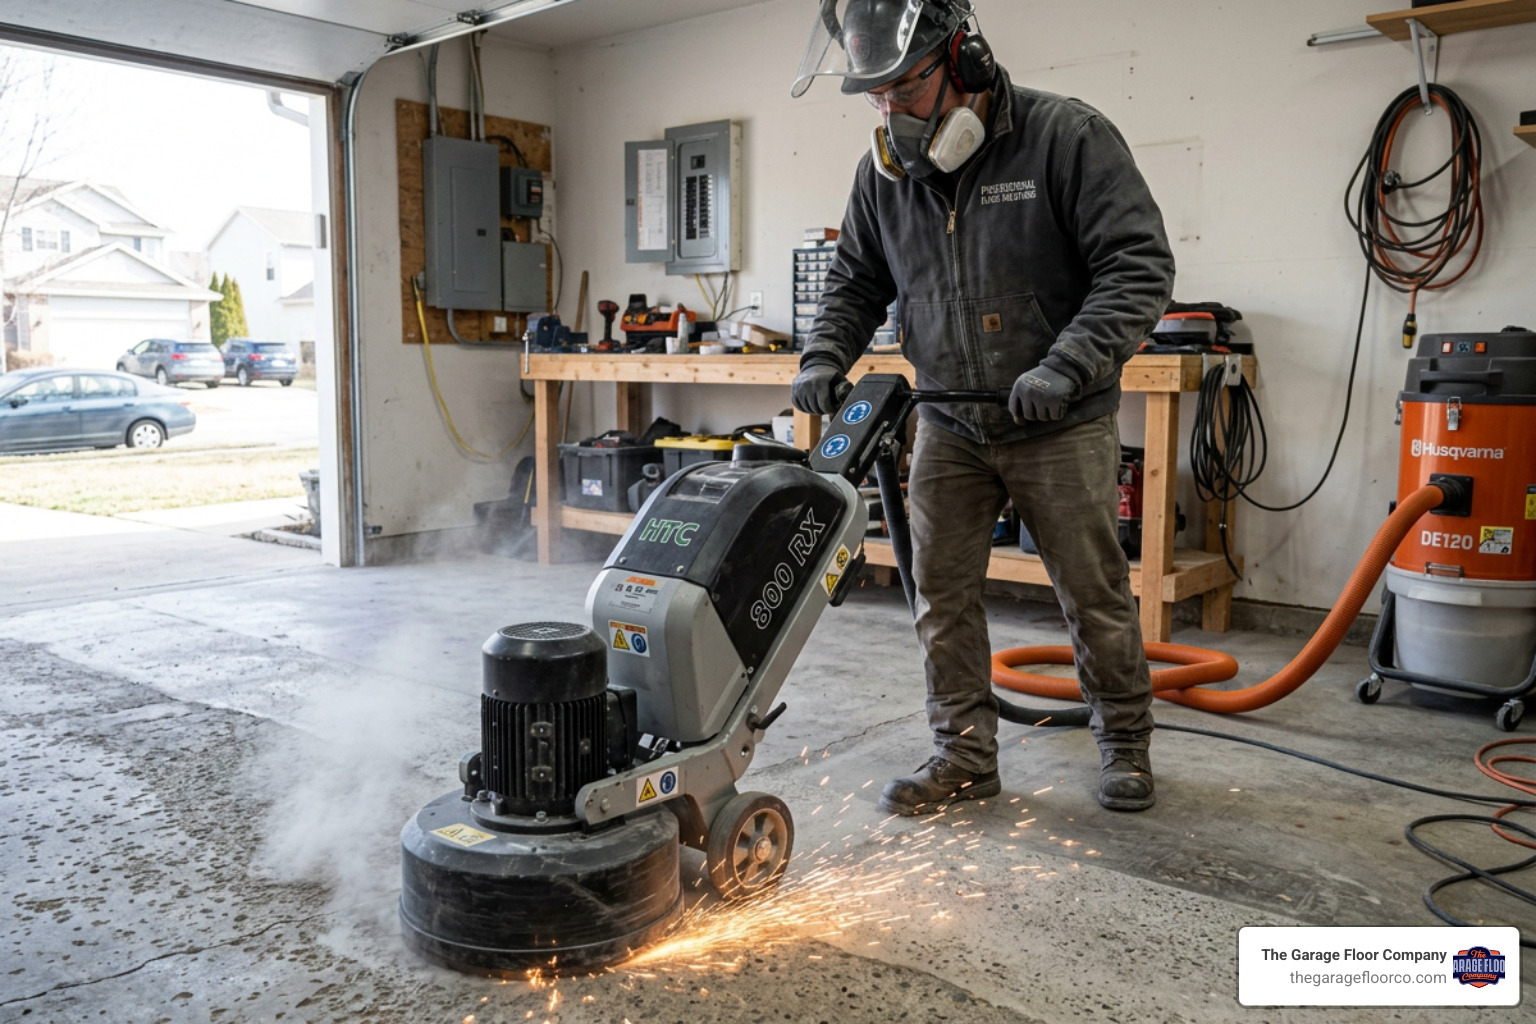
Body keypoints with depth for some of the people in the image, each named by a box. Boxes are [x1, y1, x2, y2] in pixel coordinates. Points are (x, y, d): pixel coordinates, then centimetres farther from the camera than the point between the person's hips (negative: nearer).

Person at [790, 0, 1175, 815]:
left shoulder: (1066, 136, -14)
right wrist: (825, 357, -6)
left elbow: (1138, 265, -16)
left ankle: (1124, 744, 28)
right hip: (948, 425, 4)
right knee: (942, 594, 5)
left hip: (1062, 426, -4)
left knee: (1094, 594, 7)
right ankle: (965, 755, 20)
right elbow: (855, 281, 13)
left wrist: (1067, 367, -27)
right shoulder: (884, 171, 1)